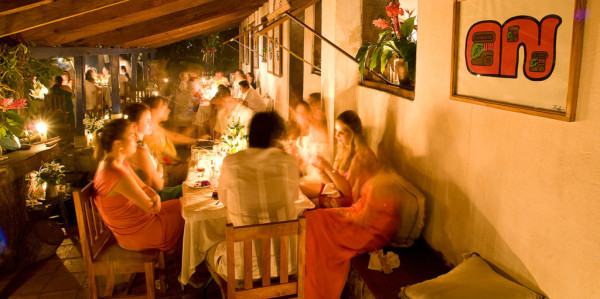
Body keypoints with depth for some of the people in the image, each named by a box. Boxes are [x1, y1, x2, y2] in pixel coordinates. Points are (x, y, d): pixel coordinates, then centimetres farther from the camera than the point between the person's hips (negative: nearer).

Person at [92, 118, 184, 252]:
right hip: (135, 235, -9)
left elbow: (142, 186, 7)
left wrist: (154, 195, -14)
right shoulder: (118, 176, -34)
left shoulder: (118, 161, -3)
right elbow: (148, 207, -24)